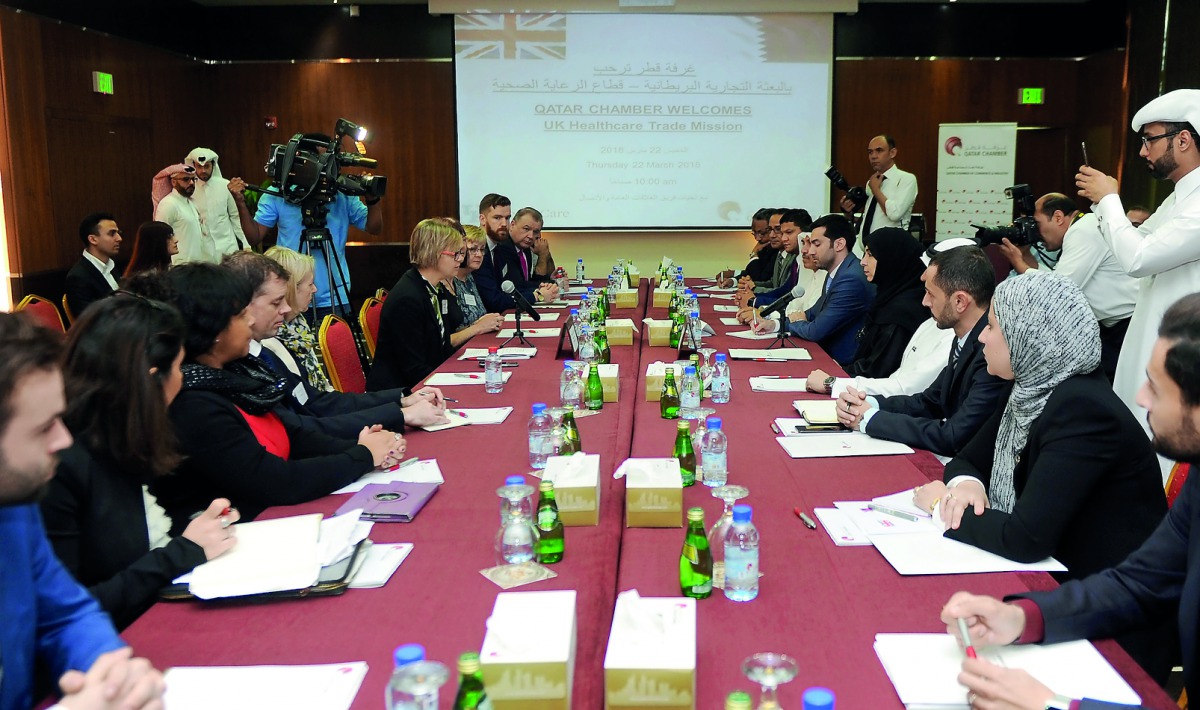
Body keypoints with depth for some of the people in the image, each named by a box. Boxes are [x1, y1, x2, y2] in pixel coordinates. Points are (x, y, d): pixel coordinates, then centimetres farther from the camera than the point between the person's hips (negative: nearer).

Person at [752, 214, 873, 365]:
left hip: (845, 366, -8)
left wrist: (795, 323, 1)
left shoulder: (852, 279, -22)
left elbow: (816, 332, -21)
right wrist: (775, 324, 4)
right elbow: (813, 313, 18)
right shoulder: (835, 274, 10)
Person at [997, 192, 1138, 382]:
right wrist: (1026, 256, 6)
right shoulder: (1081, 230, 13)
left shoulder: (1084, 232, -17)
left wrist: (1018, 263, -6)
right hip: (1117, 325, 10)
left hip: (1134, 323, -10)